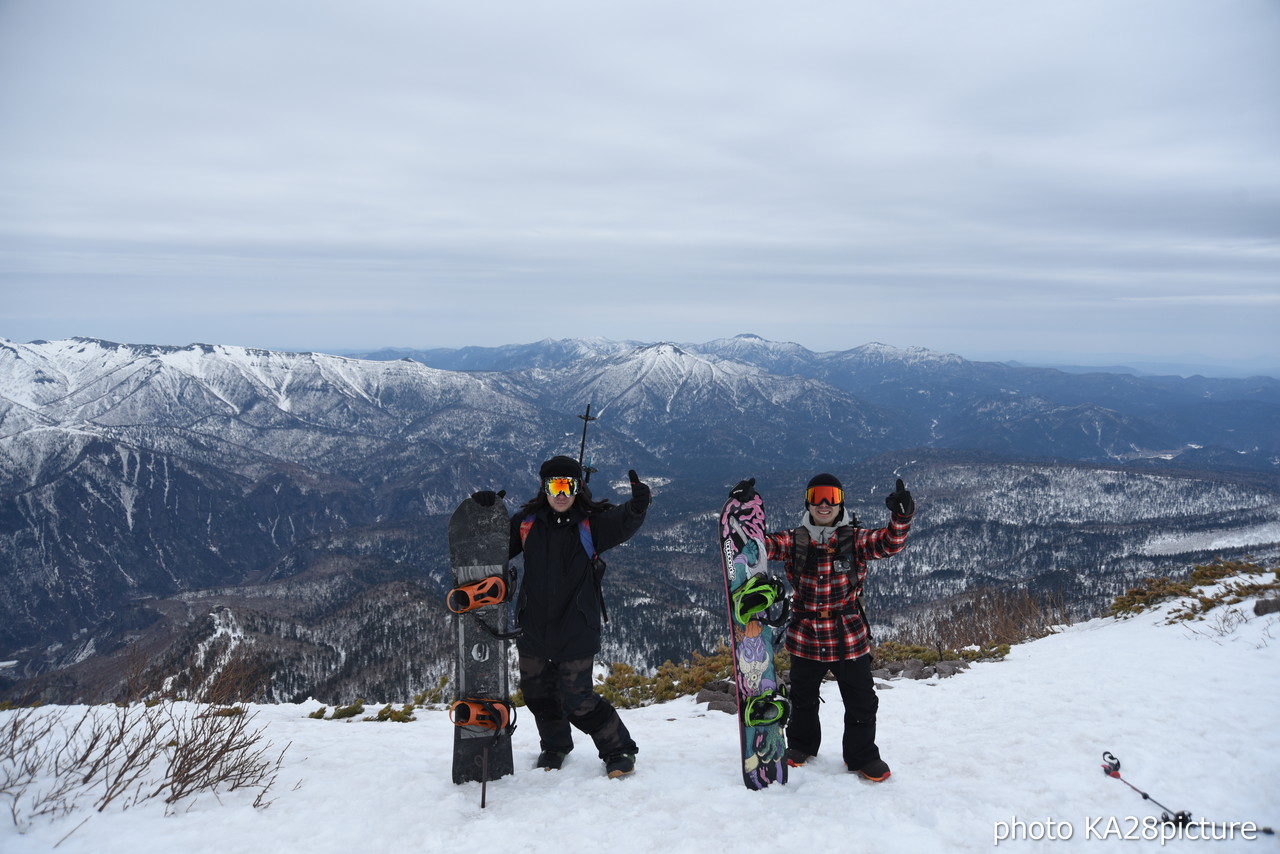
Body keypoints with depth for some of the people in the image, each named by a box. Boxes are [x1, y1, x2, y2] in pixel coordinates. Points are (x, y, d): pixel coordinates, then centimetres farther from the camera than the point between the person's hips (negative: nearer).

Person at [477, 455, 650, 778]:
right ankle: (555, 746, 45)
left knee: (577, 699, -5)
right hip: (533, 627, 5)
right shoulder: (526, 521, 0)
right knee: (538, 692, 19)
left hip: (576, 631, -5)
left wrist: (636, 508, -50)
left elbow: (622, 523, -30)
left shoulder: (593, 522, -11)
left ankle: (620, 749, 17)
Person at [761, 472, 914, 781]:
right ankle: (801, 745, 43)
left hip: (849, 638, -1)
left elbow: (889, 543, -18)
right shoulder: (795, 541, -2)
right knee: (803, 698, 19)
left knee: (861, 701, 8)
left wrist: (901, 518, -37)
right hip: (805, 639, 1)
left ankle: (862, 756, 30)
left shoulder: (855, 539, -5)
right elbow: (765, 544, -13)